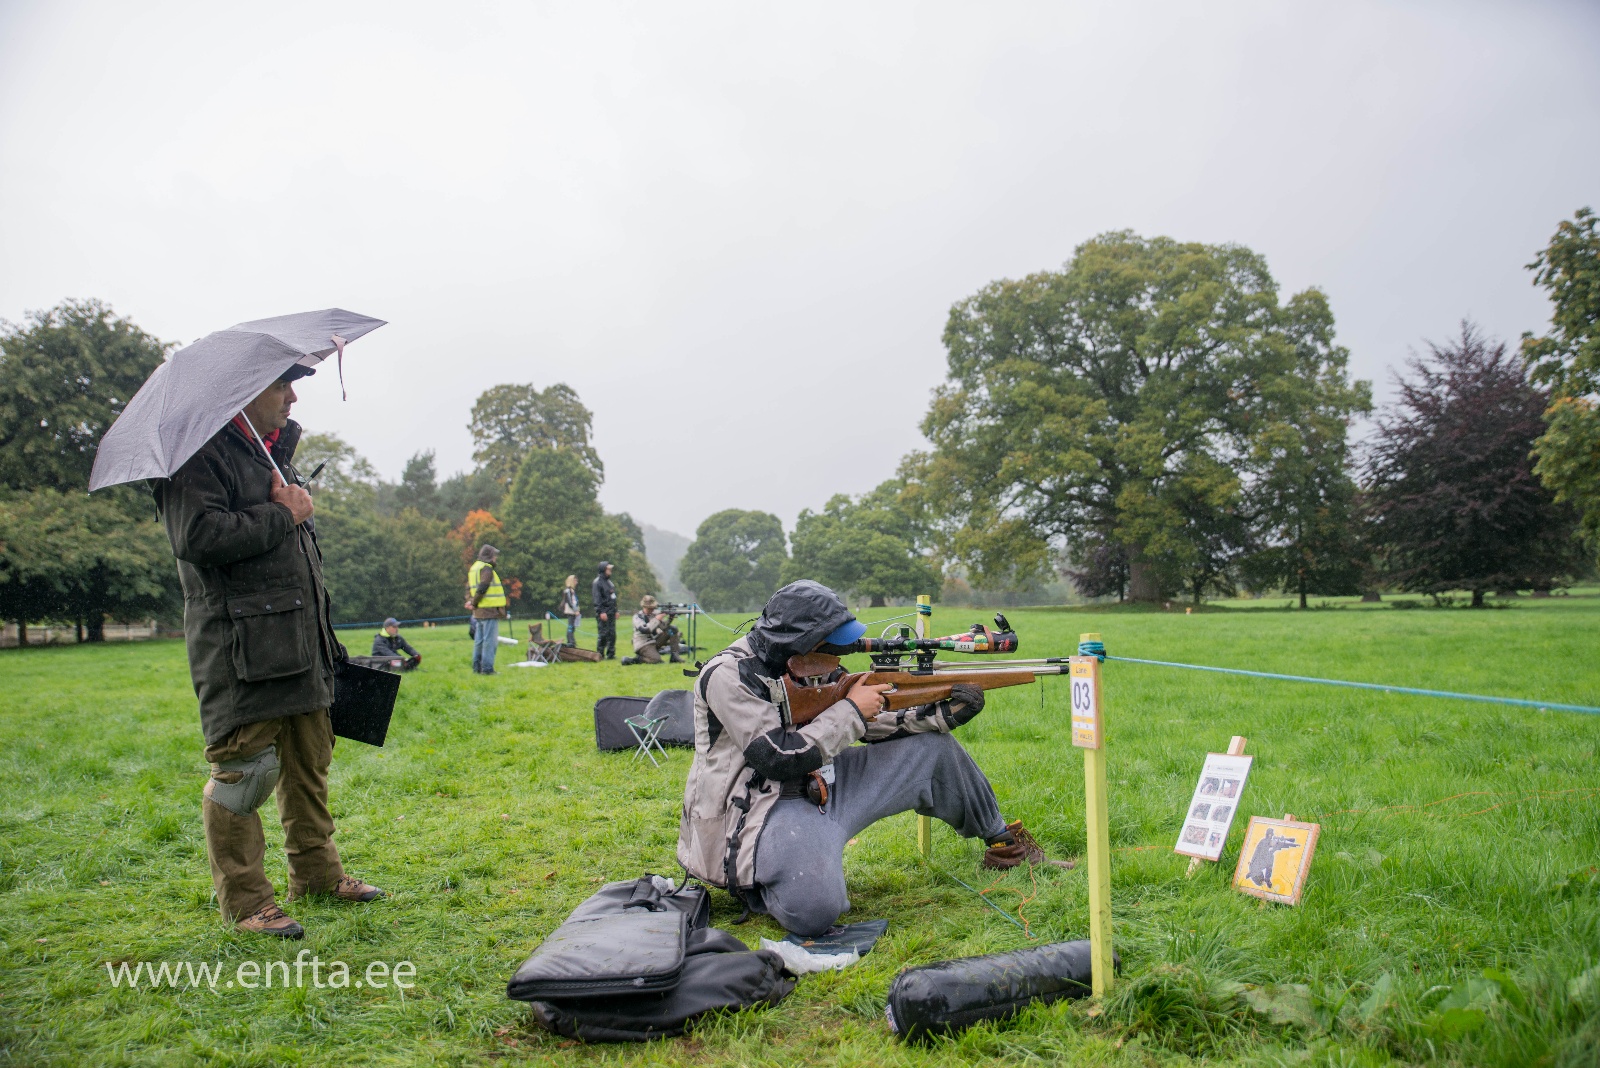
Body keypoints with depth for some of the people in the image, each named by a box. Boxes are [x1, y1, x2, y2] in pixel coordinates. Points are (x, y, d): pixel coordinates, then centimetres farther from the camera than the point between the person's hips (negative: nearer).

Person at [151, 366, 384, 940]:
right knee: (244, 769, -4)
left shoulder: (275, 451, 21)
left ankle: (317, 872, 28)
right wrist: (282, 517, -16)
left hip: (300, 643, 9)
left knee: (309, 763, 15)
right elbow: (196, 536, -23)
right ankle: (244, 899, 9)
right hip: (240, 649, -9)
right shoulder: (200, 453, -9)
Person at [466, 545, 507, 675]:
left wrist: (470, 601, 6)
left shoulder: (473, 568, 18)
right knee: (490, 640, -7)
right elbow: (482, 588, -19)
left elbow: (469, 588, 17)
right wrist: (474, 603, -8)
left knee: (479, 640, 14)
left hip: (478, 612, 9)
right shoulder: (486, 568, -12)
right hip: (489, 610, -9)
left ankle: (477, 667, 18)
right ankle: (487, 668, -9)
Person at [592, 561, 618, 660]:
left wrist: (616, 611, 19)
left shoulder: (609, 581, 17)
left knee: (612, 634, 6)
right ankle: (600, 654, 1)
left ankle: (611, 654, 12)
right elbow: (597, 599, -15)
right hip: (603, 613, -8)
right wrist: (601, 612, -21)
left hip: (611, 612, 8)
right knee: (604, 634, -8)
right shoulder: (597, 582, -9)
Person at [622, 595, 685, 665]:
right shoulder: (637, 617, -13)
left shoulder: (654, 614, 5)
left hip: (654, 641, 7)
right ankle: (637, 659, -8)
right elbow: (644, 630, -27)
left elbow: (664, 627, 5)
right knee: (656, 660, -33)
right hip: (643, 645, -7)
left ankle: (674, 655, -4)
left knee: (673, 629, -3)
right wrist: (656, 619, -23)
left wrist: (669, 618, -13)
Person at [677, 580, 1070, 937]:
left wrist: (936, 714, -1)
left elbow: (871, 726, 13)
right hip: (763, 811, -8)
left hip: (821, 787, 8)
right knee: (814, 910, -38)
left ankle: (1002, 840, 30)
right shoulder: (729, 675, -19)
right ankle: (757, 882, -1)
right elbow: (782, 756, -25)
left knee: (933, 748, 9)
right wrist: (850, 710, -15)